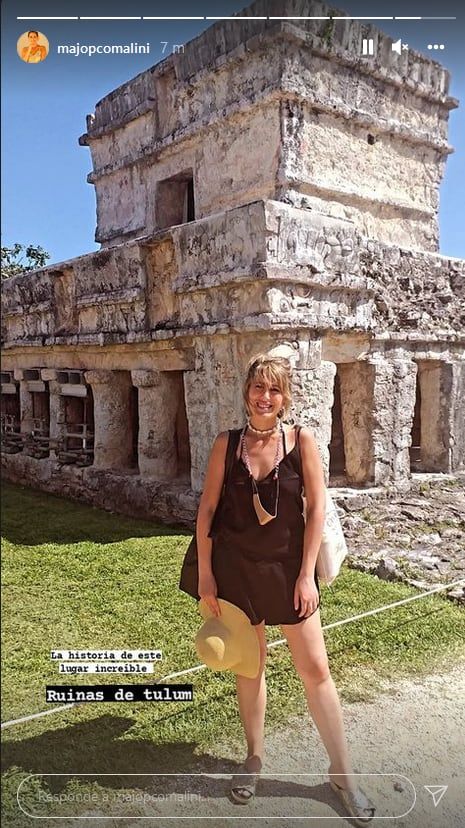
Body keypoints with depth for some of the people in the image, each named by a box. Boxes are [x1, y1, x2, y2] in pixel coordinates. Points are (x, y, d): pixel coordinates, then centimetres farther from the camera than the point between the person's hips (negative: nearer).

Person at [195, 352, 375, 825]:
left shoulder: (302, 440, -6)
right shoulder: (227, 443, -3)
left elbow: (316, 508, -6)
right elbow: (207, 510, 1)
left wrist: (306, 575, -9)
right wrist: (205, 574, -1)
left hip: (288, 568, -1)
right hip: (237, 569, 1)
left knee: (315, 669, 6)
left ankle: (342, 772, 25)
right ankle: (254, 758, 37)